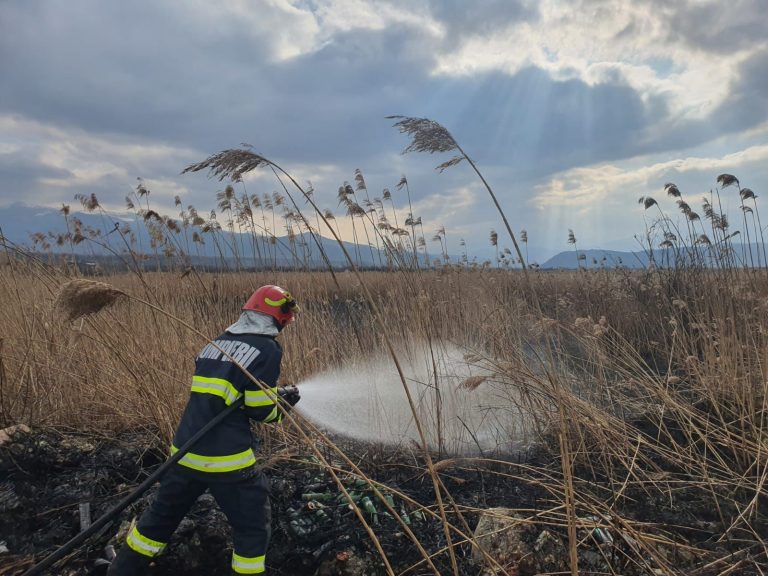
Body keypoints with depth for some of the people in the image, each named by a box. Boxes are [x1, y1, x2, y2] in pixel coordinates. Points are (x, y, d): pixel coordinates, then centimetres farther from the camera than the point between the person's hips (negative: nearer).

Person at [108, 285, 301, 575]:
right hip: (226, 459, -7)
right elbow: (259, 408, -13)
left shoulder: (218, 342, 11)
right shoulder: (267, 349, -11)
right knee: (252, 528, 12)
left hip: (185, 450, 7)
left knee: (162, 515, 27)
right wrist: (283, 403, 9)